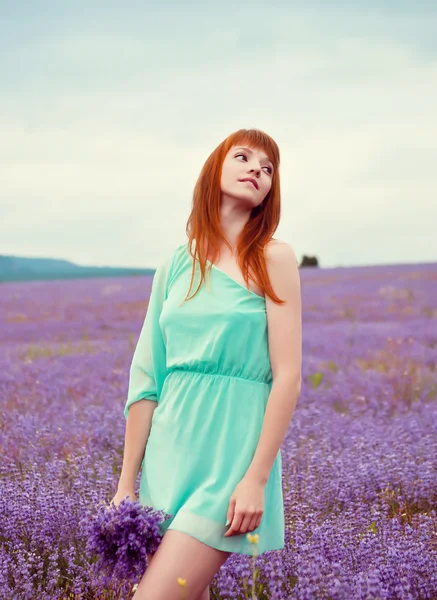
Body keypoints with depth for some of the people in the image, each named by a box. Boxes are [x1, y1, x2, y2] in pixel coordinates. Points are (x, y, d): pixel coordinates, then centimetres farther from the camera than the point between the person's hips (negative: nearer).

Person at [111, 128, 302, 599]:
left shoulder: (273, 259, -3)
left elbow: (287, 377, -8)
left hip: (231, 453, -4)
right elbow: (146, 378, 9)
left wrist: (258, 478, -14)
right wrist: (127, 482, 7)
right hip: (169, 454, 5)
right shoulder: (176, 266, 9)